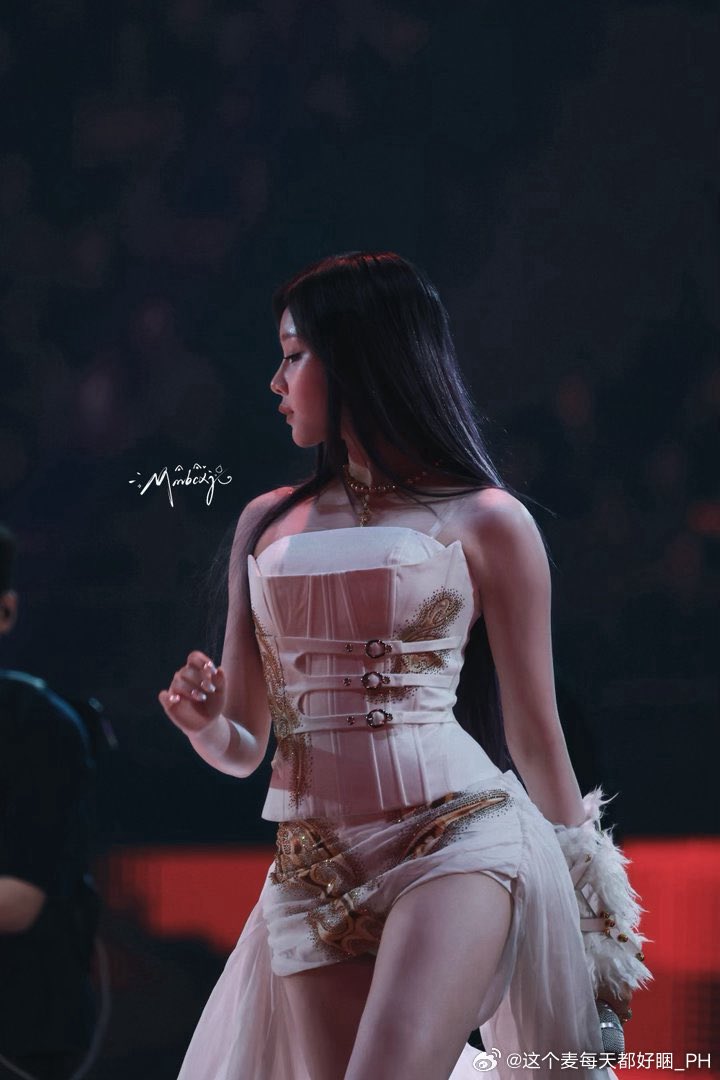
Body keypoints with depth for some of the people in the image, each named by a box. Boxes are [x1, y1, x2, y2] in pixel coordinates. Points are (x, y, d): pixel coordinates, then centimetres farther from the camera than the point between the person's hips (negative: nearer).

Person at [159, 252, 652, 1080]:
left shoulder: (484, 522, 4)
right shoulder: (267, 524, 17)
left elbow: (537, 741, 6)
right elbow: (244, 746, 21)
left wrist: (596, 928, 6)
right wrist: (208, 728, -3)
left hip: (457, 836, -5)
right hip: (315, 877, 5)